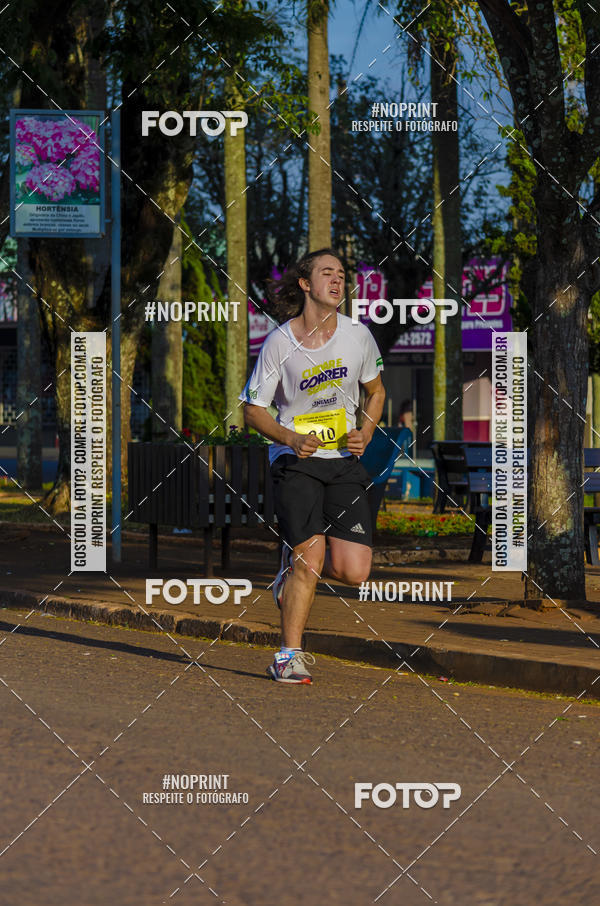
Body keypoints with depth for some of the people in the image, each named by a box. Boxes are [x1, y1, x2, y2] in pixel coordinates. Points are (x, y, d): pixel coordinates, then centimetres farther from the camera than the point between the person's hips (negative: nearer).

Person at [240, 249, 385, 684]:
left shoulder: (358, 334, 1)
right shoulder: (279, 343, -7)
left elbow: (376, 391, 17)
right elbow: (253, 410, 1)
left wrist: (364, 435, 0)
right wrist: (291, 438, -16)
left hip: (345, 461, 3)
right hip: (295, 460, -3)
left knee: (354, 571, -9)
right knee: (311, 557, -17)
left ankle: (293, 568, 24)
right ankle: (290, 656, -1)